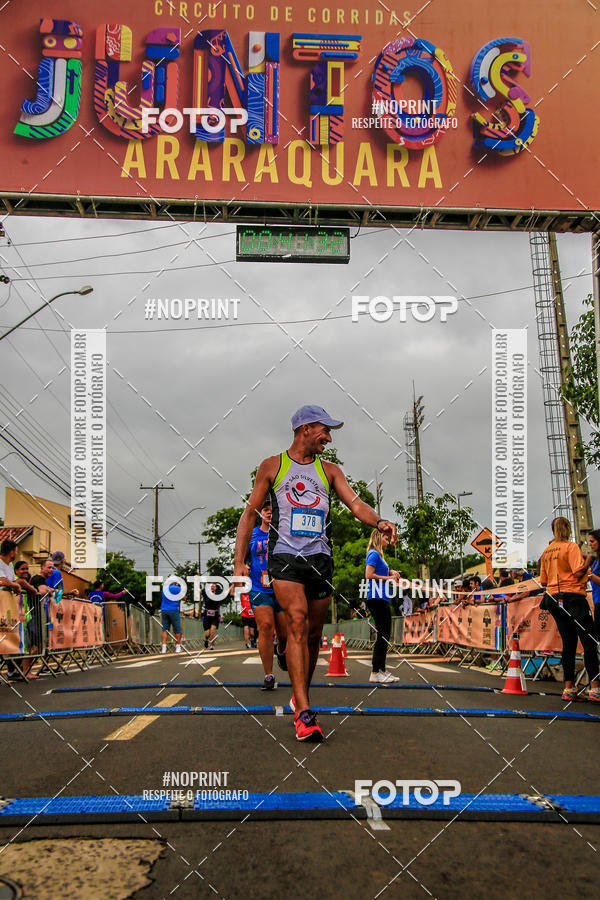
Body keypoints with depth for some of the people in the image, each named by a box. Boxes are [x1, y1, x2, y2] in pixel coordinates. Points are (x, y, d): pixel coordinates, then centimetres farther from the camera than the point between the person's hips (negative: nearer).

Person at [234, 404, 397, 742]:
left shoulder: (330, 470, 15)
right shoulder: (273, 466, 8)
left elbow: (355, 502, 4)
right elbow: (250, 512, 10)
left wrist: (379, 521, -18)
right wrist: (239, 561, 2)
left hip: (320, 558, 4)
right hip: (285, 556, -4)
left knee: (314, 634, 7)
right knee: (298, 623, -20)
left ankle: (300, 697, 29)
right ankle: (304, 713, -23)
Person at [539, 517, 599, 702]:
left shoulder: (546, 551, 13)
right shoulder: (571, 546, -6)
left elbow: (543, 581, 15)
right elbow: (579, 572, -16)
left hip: (553, 597, 7)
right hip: (573, 597, -7)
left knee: (568, 643, 9)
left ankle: (569, 688, 7)